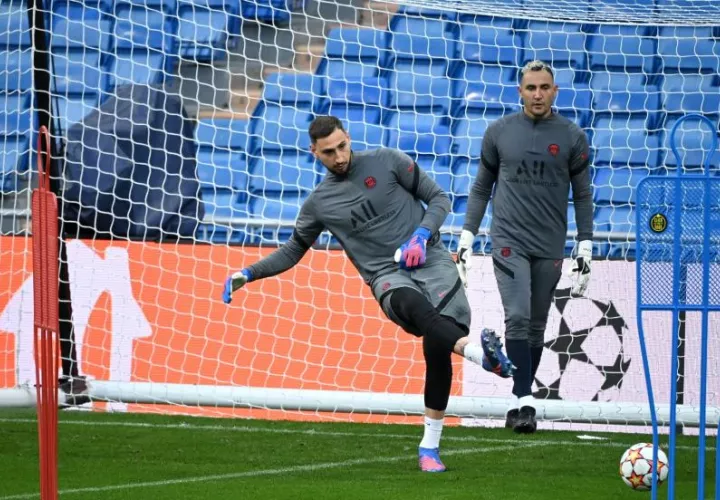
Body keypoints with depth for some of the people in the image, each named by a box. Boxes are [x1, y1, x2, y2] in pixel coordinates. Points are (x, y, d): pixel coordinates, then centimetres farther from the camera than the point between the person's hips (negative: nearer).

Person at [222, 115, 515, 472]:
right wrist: (249, 274, 13)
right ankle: (479, 352, -62)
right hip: (388, 276, 0)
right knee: (416, 306, -38)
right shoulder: (318, 203, 13)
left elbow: (438, 199, 10)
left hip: (430, 260, 0)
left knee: (437, 347, -20)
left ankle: (430, 446, -7)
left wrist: (421, 235, -8)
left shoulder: (386, 162, 6)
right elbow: (292, 251, 26)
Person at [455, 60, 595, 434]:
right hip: (509, 241, -1)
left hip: (550, 248, 1)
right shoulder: (499, 132, 4)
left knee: (536, 327, 6)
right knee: (517, 318, -14)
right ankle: (524, 401, -16)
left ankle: (519, 401, 15)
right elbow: (481, 188, 12)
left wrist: (585, 251, 3)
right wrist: (466, 238, 6)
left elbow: (583, 195, 8)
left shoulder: (572, 137, 3)